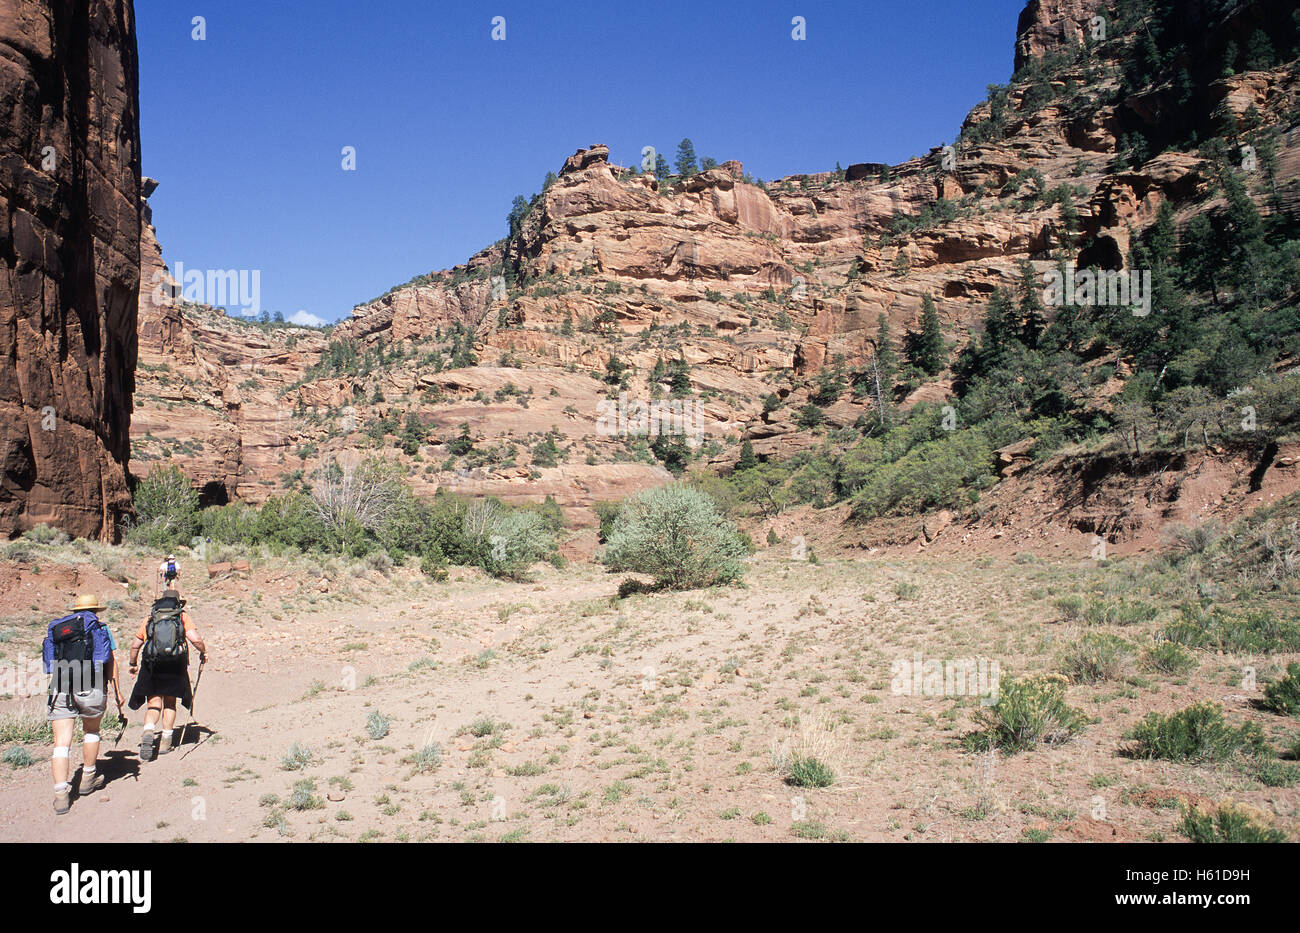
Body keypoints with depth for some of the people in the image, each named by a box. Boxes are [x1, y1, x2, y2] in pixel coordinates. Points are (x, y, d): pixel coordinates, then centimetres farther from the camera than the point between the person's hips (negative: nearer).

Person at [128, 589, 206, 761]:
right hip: (175, 667, 0)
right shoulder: (183, 617, 6)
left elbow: (135, 645, 15)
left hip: (151, 667, 1)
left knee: (154, 705, 3)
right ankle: (165, 741, 15)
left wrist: (133, 664, 30)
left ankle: (148, 731, -25)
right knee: (169, 704, 15)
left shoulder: (149, 619, 13)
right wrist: (204, 652, 11)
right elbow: (195, 639, -7)